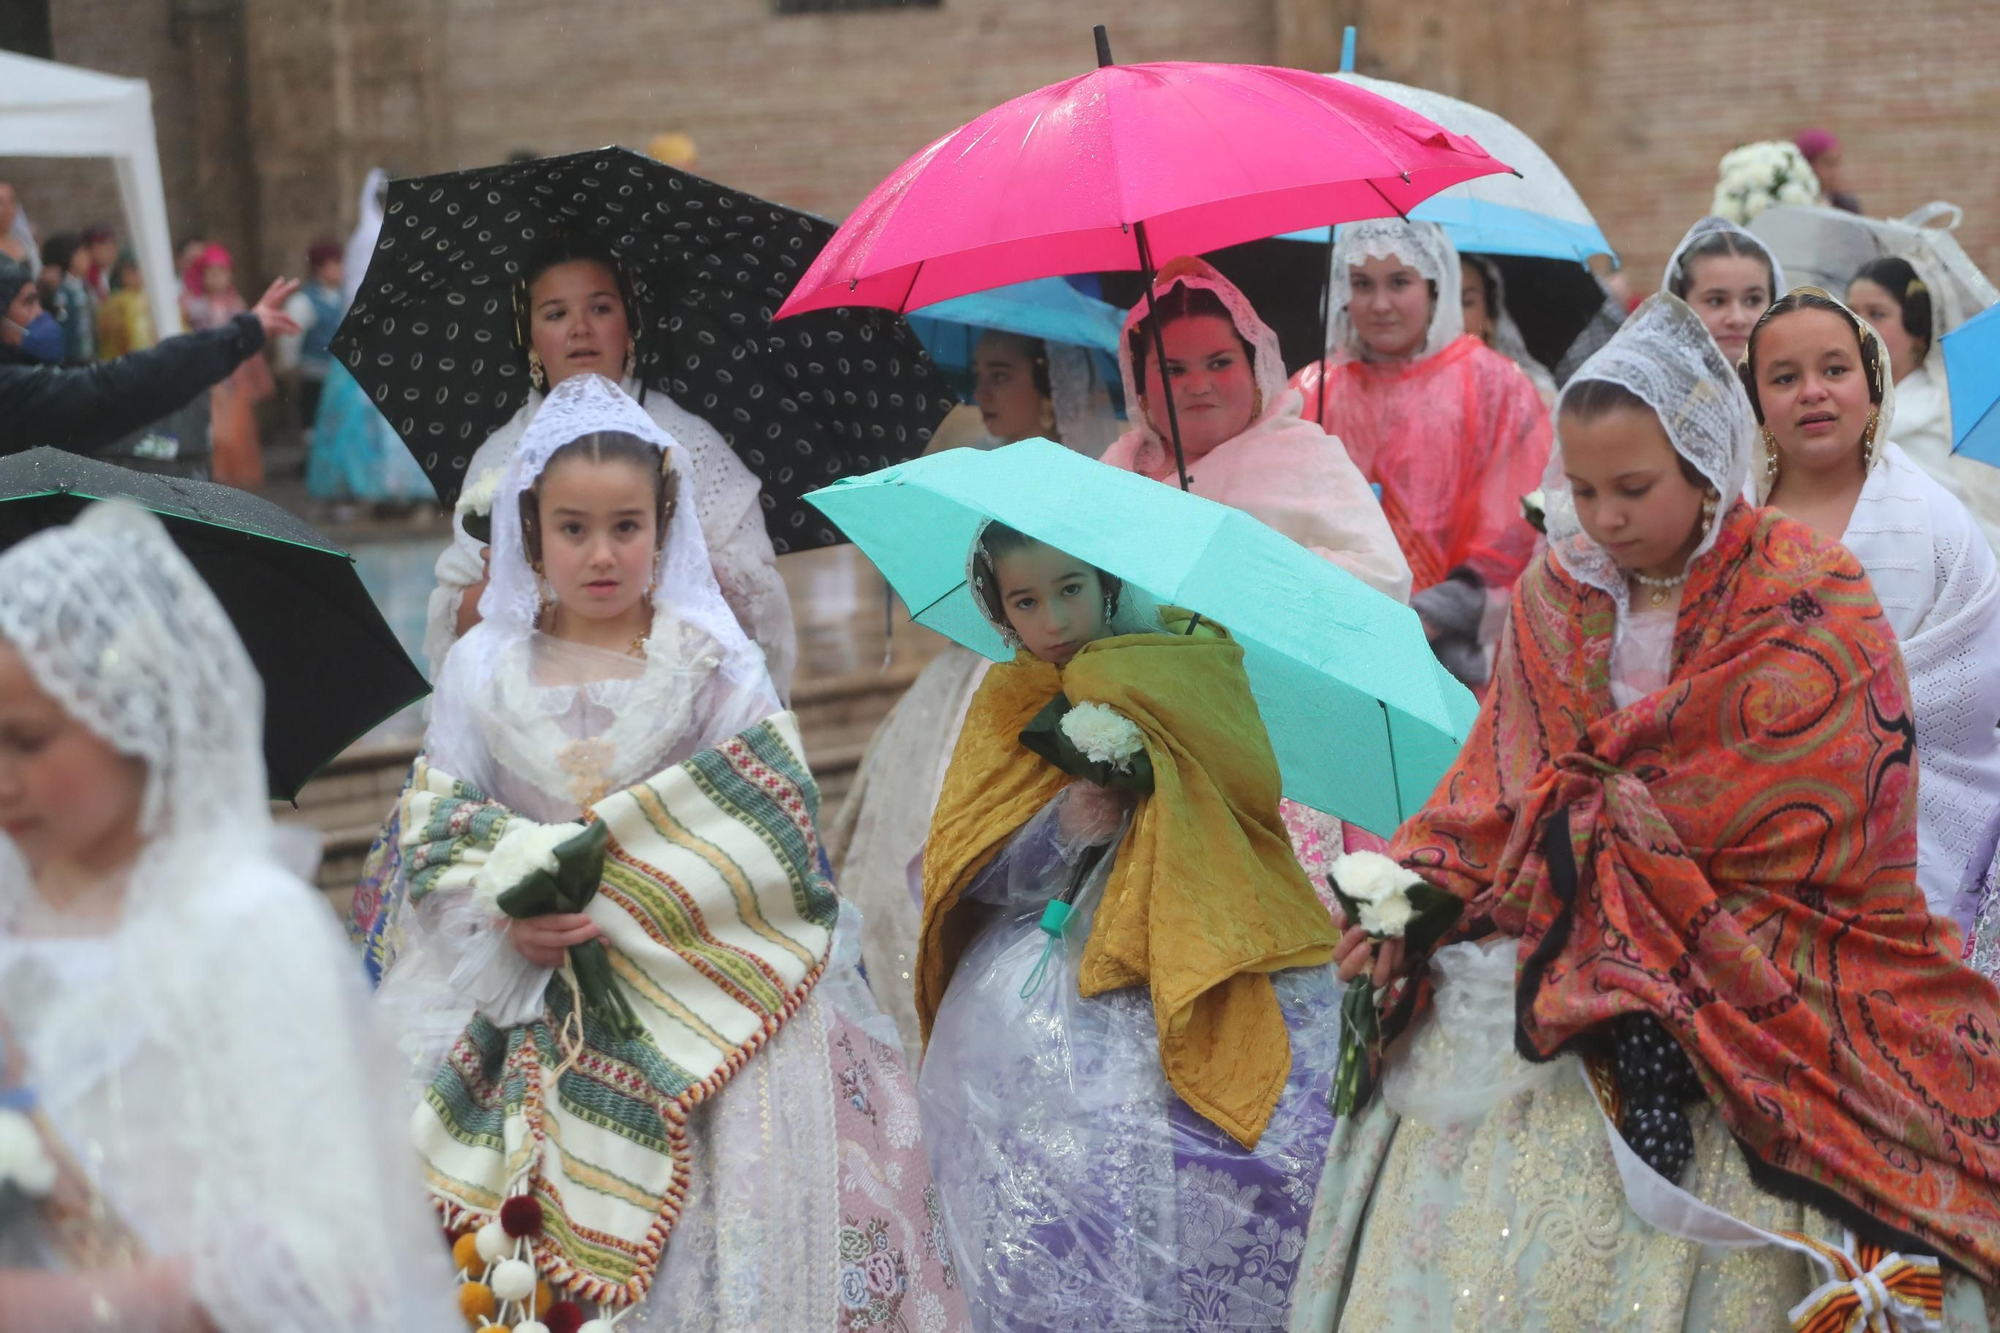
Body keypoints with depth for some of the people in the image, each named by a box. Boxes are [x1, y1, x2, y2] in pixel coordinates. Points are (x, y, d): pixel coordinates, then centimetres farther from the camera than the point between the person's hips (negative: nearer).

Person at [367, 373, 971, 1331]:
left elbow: (771, 821, -6)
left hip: (703, 991, -1)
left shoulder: (710, 659, 0)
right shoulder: (484, 668, 6)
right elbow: (435, 822, 6)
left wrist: (620, 895, -15)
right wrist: (507, 909, -14)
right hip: (530, 1010, 2)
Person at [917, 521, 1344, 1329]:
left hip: (1194, 941, 0)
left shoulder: (1181, 675, 10)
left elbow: (1258, 790, -3)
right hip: (1051, 951, 0)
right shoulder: (1007, 709, 13)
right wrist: (1057, 832, -10)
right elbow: (960, 882, 7)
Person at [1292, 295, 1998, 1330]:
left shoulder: (1809, 612, -6)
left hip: (1770, 959, -4)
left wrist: (1571, 830, -8)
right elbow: (1499, 779, 6)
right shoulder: (1560, 593, 8)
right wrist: (1413, 890, -10)